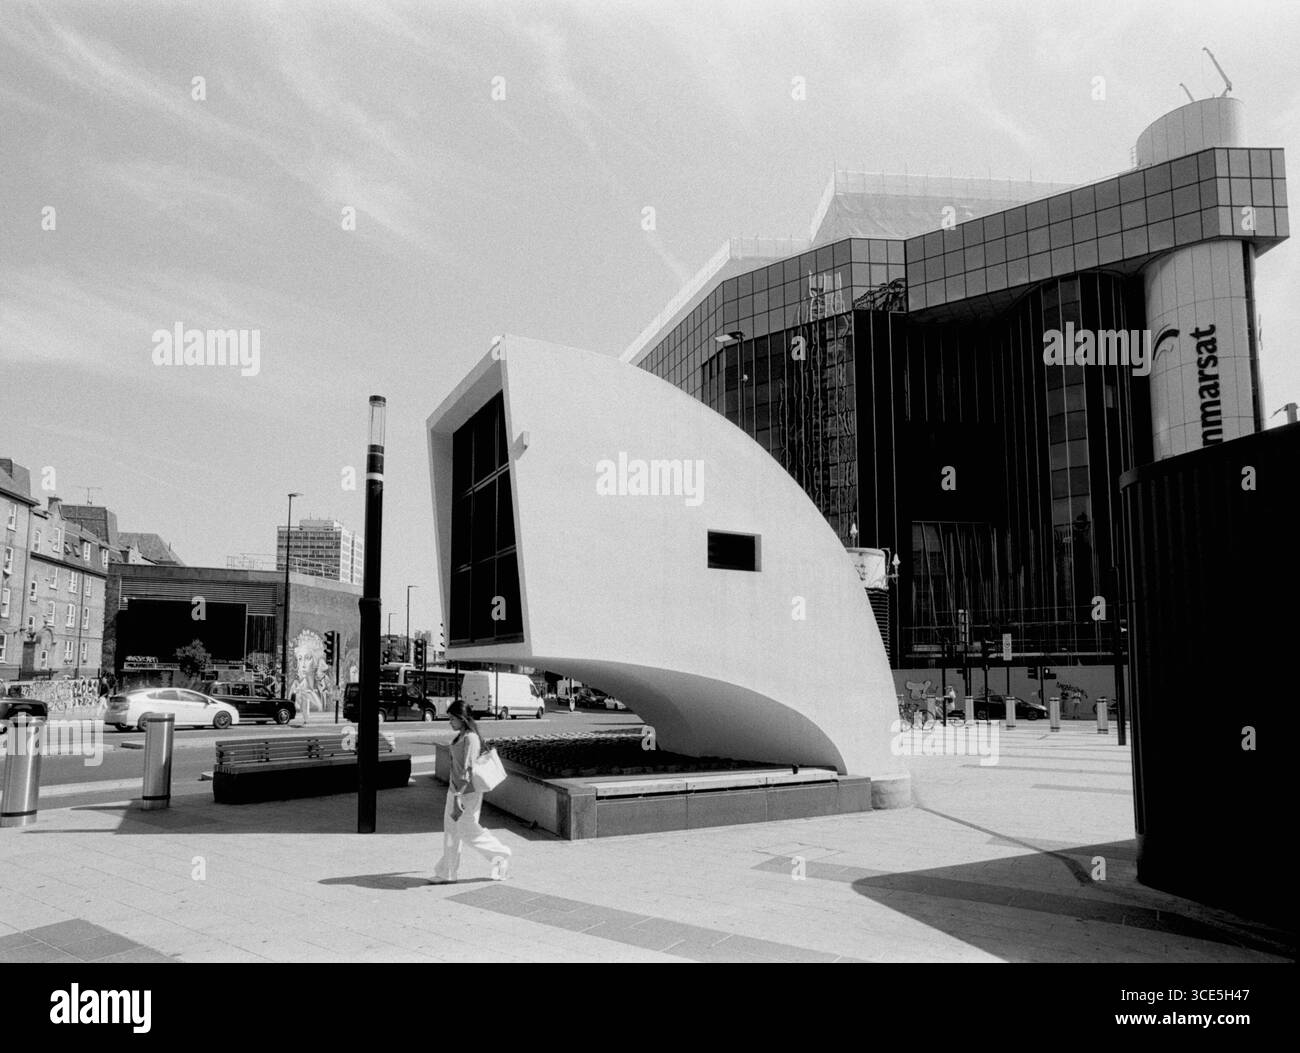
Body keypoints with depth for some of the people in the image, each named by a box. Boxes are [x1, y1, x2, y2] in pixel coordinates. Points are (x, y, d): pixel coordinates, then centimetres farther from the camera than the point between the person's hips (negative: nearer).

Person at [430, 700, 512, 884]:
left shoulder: (470, 738, -21)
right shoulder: (460, 736, 8)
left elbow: (468, 769, -24)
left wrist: (458, 797, -26)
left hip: (467, 792, -9)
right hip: (455, 789, 9)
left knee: (468, 831, 1)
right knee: (451, 829, 13)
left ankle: (500, 855, 17)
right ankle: (447, 873, 23)